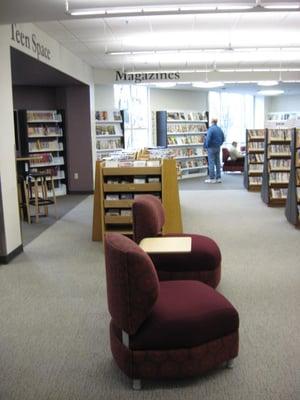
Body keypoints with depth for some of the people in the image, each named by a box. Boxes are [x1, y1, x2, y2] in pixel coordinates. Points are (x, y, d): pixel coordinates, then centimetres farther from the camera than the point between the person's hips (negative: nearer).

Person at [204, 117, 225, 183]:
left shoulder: (210, 129, -15)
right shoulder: (219, 129, 7)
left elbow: (208, 139, -20)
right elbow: (223, 139, 12)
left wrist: (206, 146, -7)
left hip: (211, 148, -7)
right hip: (218, 148, 7)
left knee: (211, 163, -4)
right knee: (217, 162, 10)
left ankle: (212, 178, -4)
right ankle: (218, 178, 13)